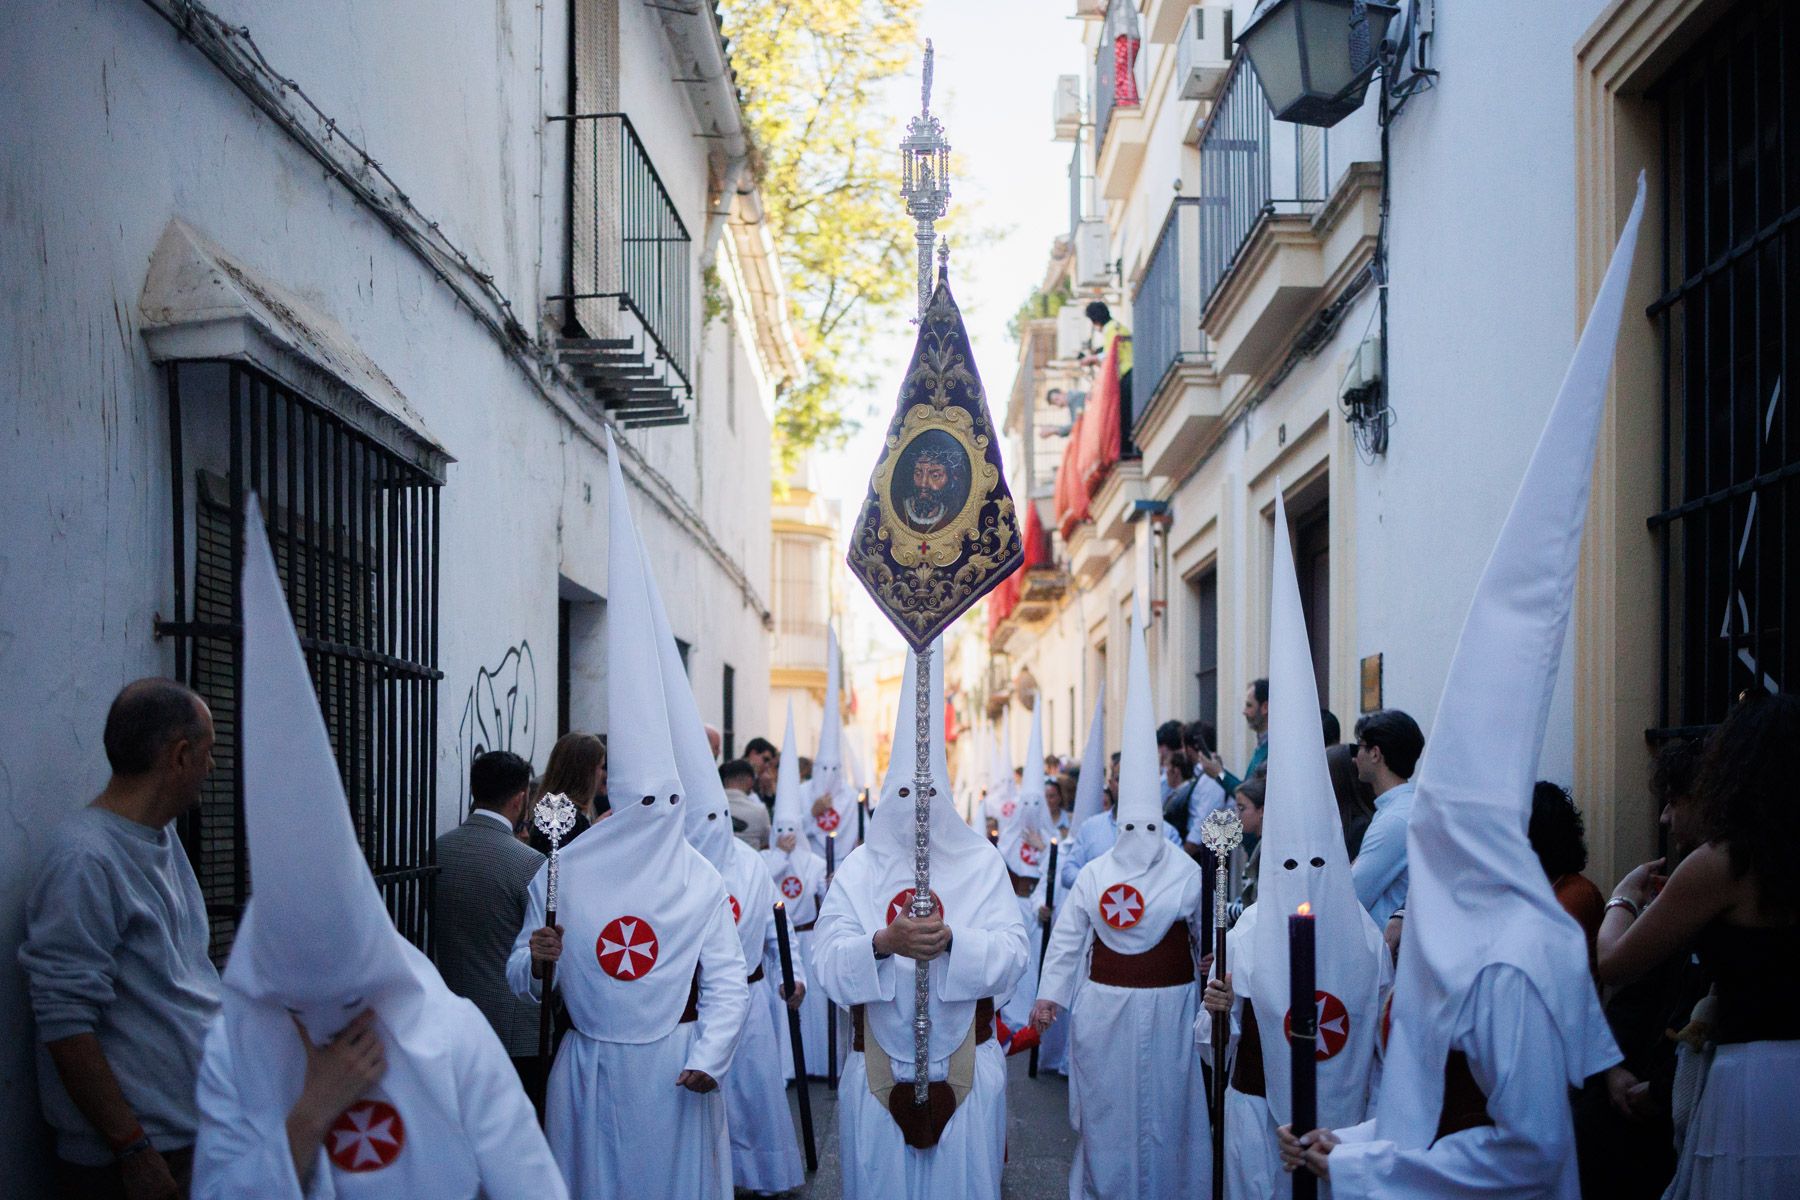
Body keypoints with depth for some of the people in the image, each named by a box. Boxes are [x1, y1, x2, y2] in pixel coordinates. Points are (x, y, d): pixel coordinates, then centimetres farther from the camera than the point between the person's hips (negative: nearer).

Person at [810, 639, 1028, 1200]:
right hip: (878, 1064, 0)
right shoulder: (859, 869, 1)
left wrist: (952, 939, -25)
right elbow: (826, 961, -9)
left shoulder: (981, 863, 2)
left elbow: (1012, 951, -8)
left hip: (965, 1064, 0)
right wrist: (883, 942, -26)